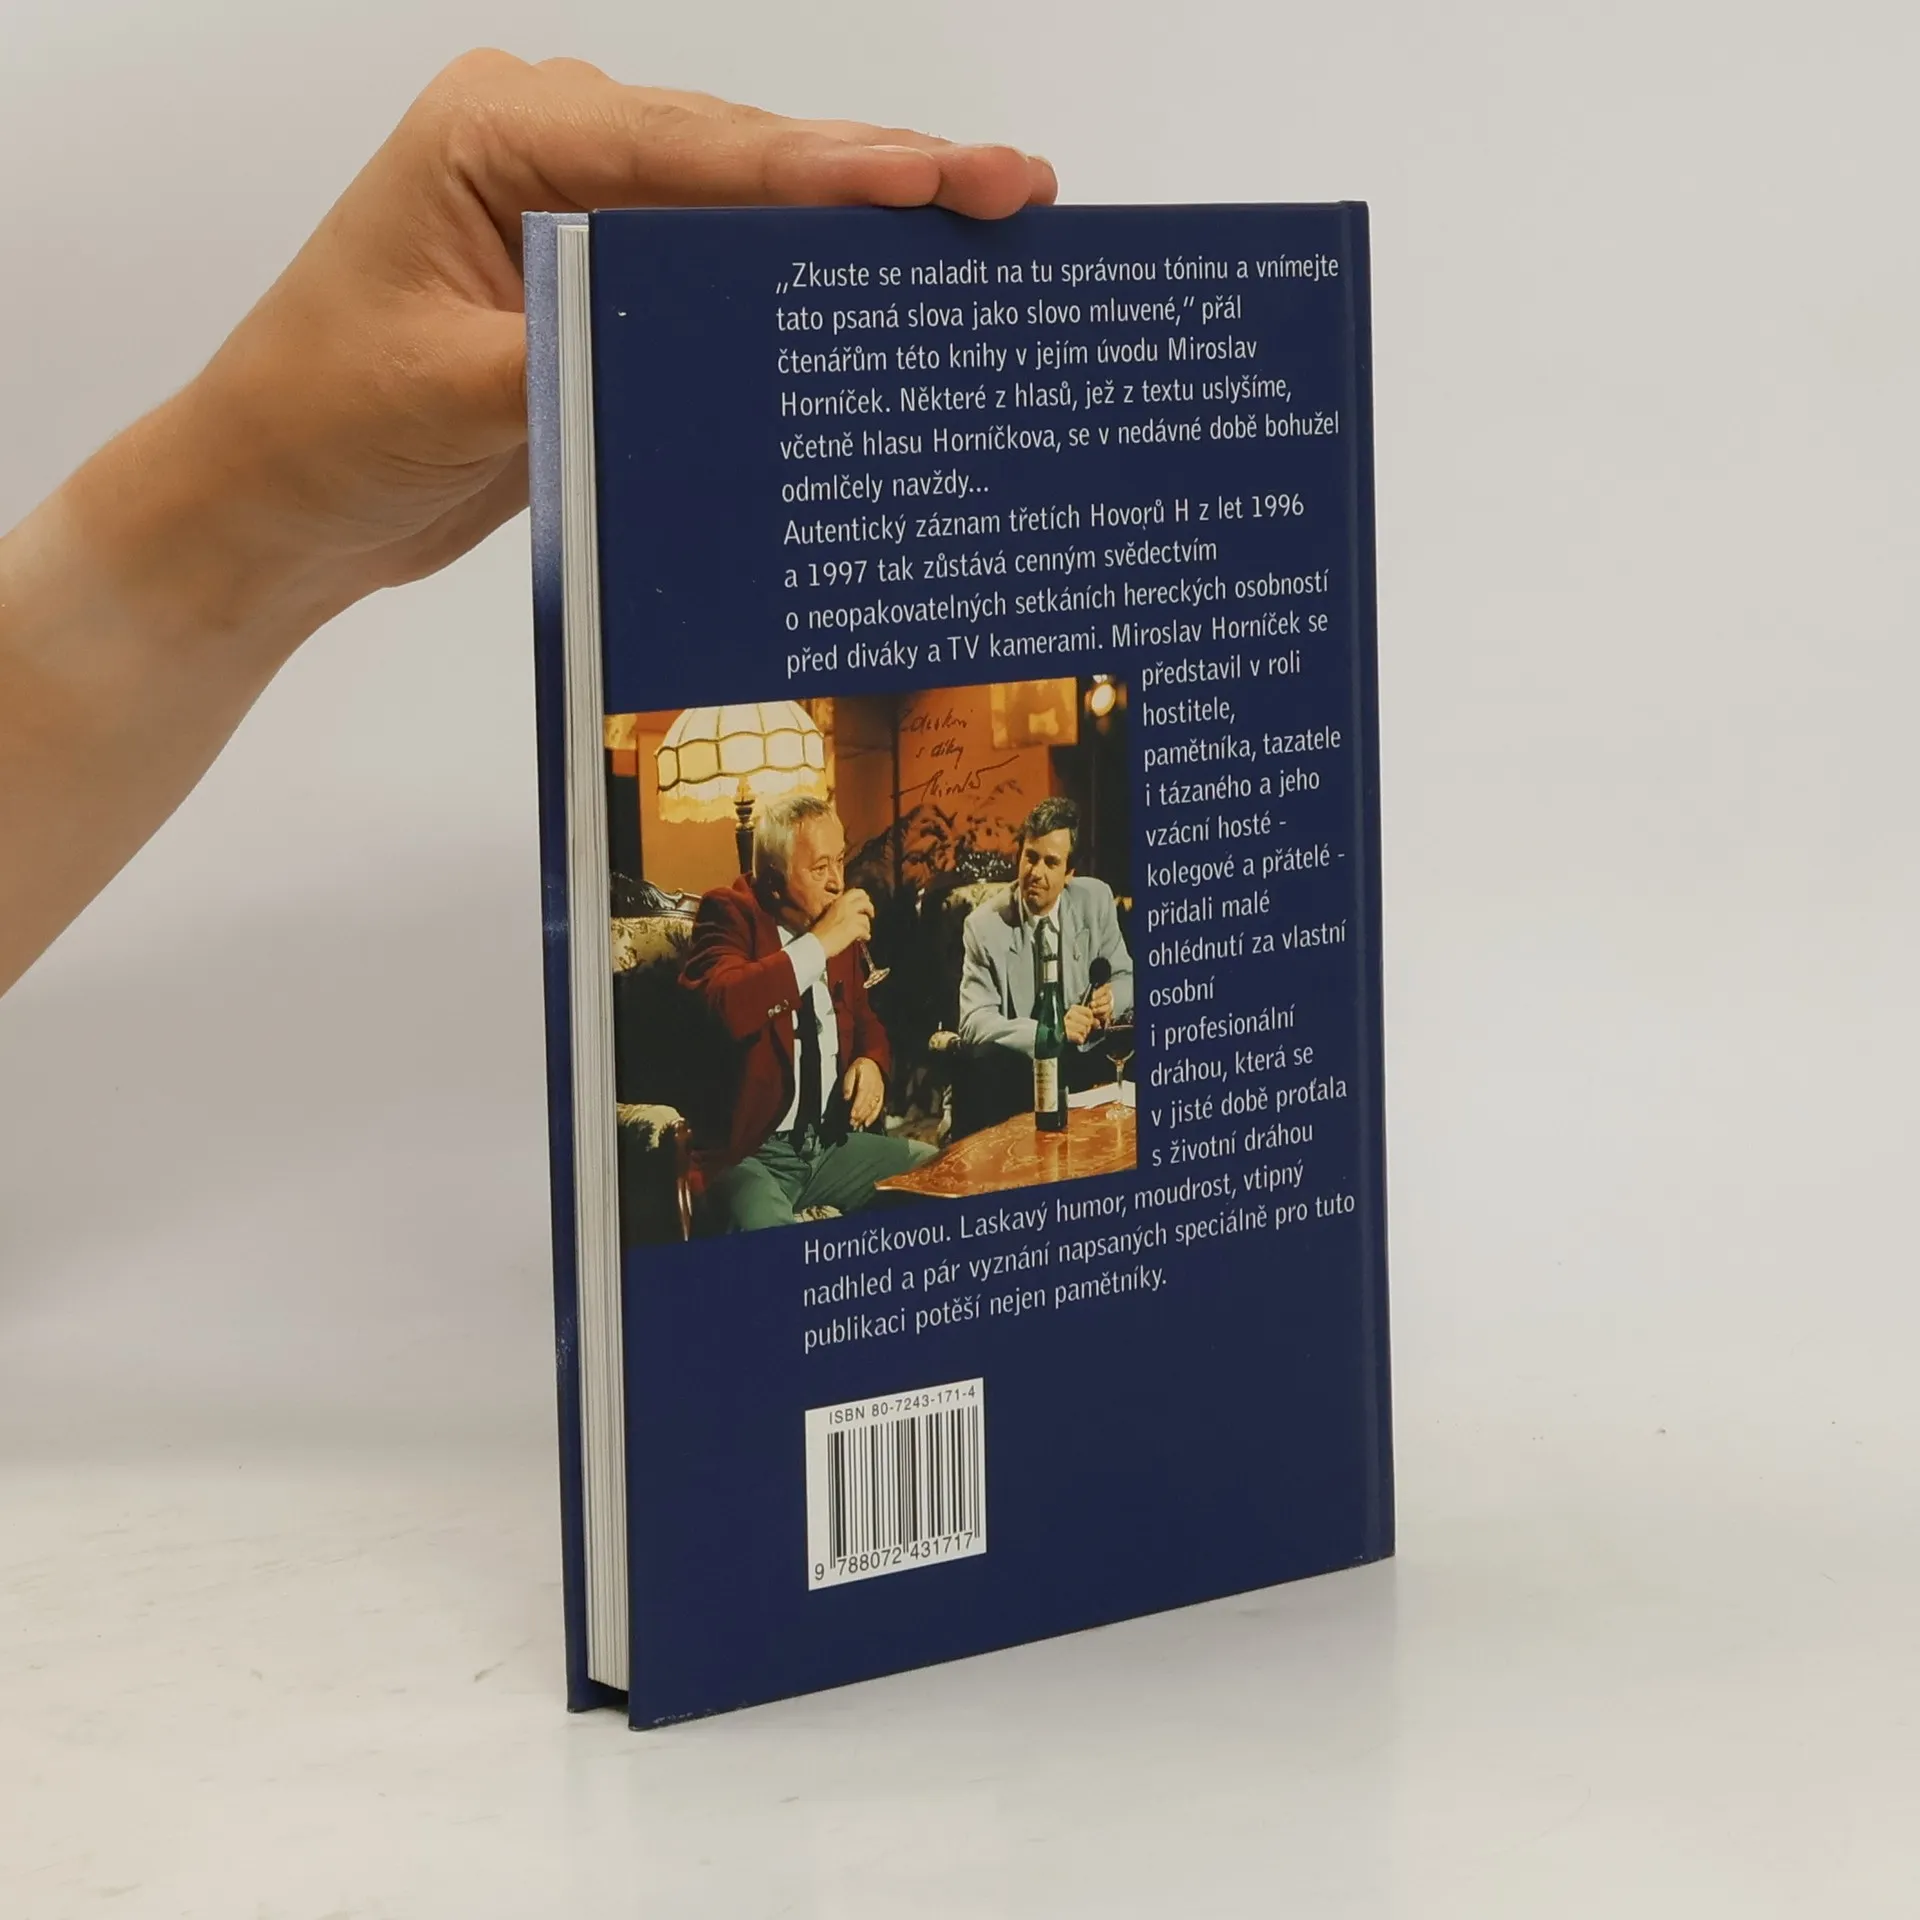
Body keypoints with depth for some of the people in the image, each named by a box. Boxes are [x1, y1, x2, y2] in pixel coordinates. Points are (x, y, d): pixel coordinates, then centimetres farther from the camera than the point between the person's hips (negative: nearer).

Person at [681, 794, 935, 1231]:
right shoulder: (729, 914, -8)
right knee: (770, 1239, -38)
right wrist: (818, 945, -25)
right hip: (750, 1156, -8)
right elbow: (725, 1006, -30)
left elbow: (865, 1020, 29)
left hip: (833, 1142, 8)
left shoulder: (839, 923, 11)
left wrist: (871, 1062, 5)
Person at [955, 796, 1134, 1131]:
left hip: (1084, 1060, 3)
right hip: (1016, 1070, -3)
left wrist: (1112, 999, -11)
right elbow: (974, 1023, -12)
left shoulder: (1096, 900, 4)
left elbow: (1126, 977, 14)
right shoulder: (984, 925, -5)